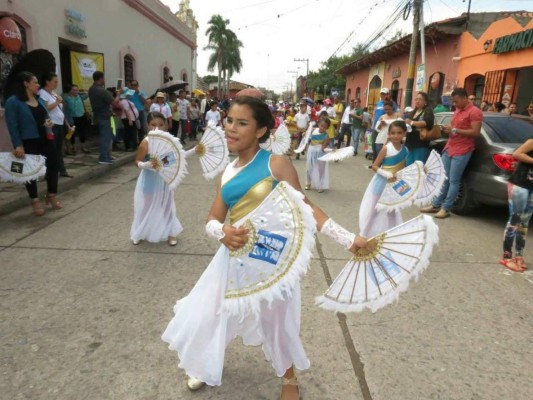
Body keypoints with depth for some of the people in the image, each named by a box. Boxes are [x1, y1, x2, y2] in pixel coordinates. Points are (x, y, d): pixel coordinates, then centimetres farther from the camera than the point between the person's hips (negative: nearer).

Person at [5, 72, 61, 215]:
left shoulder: (40, 100, 13)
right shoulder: (13, 102, -10)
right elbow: (12, 125, -14)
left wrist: (50, 122, -2)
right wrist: (18, 145, -20)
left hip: (46, 139, 7)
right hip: (29, 143, -6)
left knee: (53, 166, 8)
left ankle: (51, 196, 27)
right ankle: (35, 200, 18)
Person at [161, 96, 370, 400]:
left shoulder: (277, 164, -11)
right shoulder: (228, 173, 5)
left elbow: (305, 208, -9)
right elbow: (213, 219, 5)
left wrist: (349, 239, -14)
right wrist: (223, 232, -19)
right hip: (236, 256, 5)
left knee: (277, 319, 13)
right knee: (210, 314, 17)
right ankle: (209, 365, 51)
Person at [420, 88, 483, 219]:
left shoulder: (474, 112, -10)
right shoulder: (457, 110, 17)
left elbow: (476, 132, -18)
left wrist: (454, 130, -18)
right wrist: (448, 129, 7)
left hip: (462, 152, -8)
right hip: (449, 148, 8)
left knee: (453, 181, -4)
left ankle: (446, 208, 1)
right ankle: (436, 205, 16)